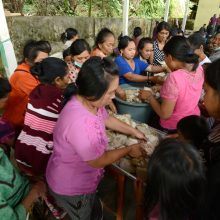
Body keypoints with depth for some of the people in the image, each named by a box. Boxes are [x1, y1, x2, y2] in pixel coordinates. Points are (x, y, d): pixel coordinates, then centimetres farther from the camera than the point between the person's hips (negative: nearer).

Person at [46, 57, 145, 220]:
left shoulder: (88, 100, -17)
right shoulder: (79, 123, -43)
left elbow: (106, 119, 6)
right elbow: (99, 161, -27)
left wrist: (133, 131, 5)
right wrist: (129, 150, -13)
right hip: (71, 188, -7)